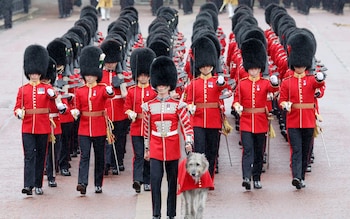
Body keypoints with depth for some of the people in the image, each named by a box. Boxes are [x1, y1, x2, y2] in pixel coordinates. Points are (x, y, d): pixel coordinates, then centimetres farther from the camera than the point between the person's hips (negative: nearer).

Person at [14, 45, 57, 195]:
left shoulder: (46, 88, 3)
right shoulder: (22, 90, 7)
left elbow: (53, 96, -18)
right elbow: (17, 107, 7)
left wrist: (53, 94, -41)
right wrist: (19, 112, -16)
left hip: (43, 127, 0)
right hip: (27, 127, 0)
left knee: (40, 156, 7)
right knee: (29, 155, -9)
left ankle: (38, 185, 15)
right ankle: (28, 185, -16)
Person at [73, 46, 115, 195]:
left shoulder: (102, 89, -2)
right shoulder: (80, 91, 5)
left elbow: (109, 95, -24)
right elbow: (78, 108, 12)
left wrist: (110, 92, -48)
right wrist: (75, 112, -11)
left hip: (99, 128, -1)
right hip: (84, 128, 1)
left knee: (99, 157, 7)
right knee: (84, 156, -9)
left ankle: (98, 184, 16)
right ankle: (82, 183, -18)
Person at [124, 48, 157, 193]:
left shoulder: (154, 91, 5)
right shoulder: (132, 91, 4)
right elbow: (127, 108, 5)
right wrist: (131, 114, -15)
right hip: (136, 128, -1)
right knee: (139, 155, -9)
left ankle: (147, 181, 18)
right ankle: (137, 180, -17)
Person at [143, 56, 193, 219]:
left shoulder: (178, 106, -1)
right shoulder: (149, 106, 3)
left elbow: (186, 125, -3)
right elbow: (147, 129, 9)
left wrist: (188, 143, -17)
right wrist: (146, 149, 10)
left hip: (173, 148, 0)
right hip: (155, 148, 0)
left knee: (172, 181, 6)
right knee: (155, 180, -7)